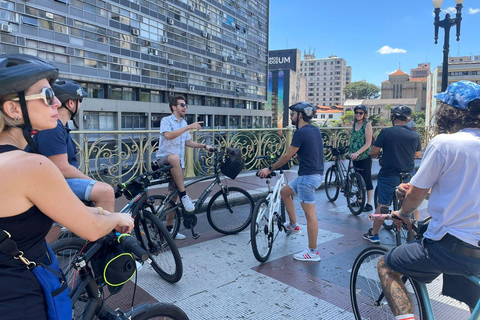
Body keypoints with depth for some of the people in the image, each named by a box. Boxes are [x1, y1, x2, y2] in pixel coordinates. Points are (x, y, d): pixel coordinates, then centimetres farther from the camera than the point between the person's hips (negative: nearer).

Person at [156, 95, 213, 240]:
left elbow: (188, 142, 24)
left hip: (178, 164, 7)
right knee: (174, 158, -42)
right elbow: (168, 135, -24)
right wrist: (189, 127, -28)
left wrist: (204, 146, 11)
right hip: (164, 159, -7)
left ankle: (169, 228, 15)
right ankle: (184, 195, -34)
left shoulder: (184, 123, 18)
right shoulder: (166, 120, -4)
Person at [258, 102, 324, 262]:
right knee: (284, 192, 22)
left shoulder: (301, 132, -17)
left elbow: (287, 156, -14)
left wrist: (270, 169, -3)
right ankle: (293, 225, 30)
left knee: (310, 214, -2)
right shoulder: (315, 130, 11)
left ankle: (313, 252, 8)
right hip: (316, 173, 10)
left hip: (308, 177, -10)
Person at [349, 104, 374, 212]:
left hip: (365, 157, -6)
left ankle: (369, 204, 6)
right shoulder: (354, 124, 8)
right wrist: (352, 153, 8)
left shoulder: (367, 125, -9)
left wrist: (357, 153, -24)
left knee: (367, 179, -1)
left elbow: (368, 143, -15)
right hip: (355, 157, 6)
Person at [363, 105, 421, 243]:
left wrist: (374, 155, 13)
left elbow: (374, 151, -10)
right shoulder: (415, 135, -2)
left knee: (382, 204, 5)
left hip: (388, 175, -3)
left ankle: (373, 234, 13)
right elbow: (418, 154, 12)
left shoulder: (386, 132, -13)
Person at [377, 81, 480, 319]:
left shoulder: (443, 142, -15)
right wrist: (419, 190, 17)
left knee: (386, 266, 13)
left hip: (448, 245, -7)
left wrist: (403, 213, 12)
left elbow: (416, 194, -8)